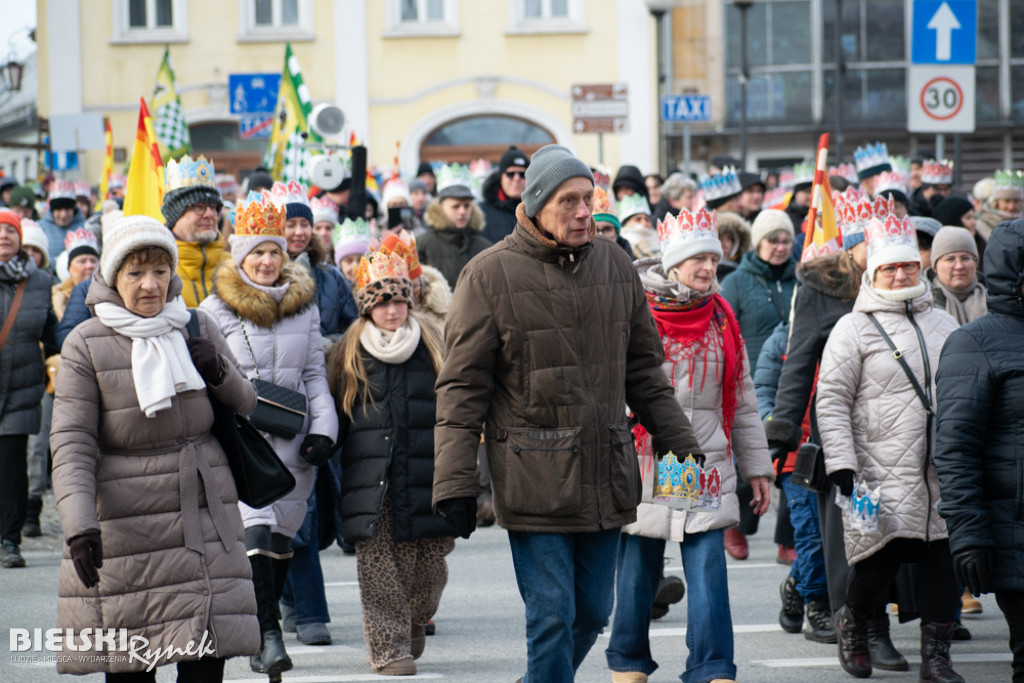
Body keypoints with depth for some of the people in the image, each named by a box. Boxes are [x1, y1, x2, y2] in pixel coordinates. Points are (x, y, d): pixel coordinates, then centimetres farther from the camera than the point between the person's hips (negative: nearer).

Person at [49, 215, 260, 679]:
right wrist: (78, 523, -23)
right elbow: (71, 443, -10)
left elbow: (244, 405, 18)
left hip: (204, 511, 3)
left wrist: (219, 372, -5)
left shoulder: (197, 328, 7)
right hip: (125, 519, -3)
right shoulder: (86, 345, -5)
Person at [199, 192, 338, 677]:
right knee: (256, 533, -19)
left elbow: (315, 374, 14)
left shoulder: (304, 305, 12)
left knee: (280, 537, 6)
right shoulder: (217, 310, 1)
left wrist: (323, 429, 3)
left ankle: (258, 638, 18)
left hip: (292, 441, 4)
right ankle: (268, 633, -20)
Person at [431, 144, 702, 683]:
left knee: (593, 613, 12)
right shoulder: (490, 275, -5)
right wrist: (454, 483, -10)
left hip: (605, 478, 5)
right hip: (534, 483, -5)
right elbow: (461, 387, -5)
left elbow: (644, 374, 18)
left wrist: (682, 447, 15)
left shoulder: (614, 266, 9)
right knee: (552, 616, -6)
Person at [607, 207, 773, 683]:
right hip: (643, 465, -2)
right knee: (637, 574, 6)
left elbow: (742, 398, 14)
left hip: (707, 467, 3)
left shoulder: (720, 318, 7)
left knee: (708, 574, -6)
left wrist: (757, 467, 13)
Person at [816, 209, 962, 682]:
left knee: (944, 564, 0)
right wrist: (842, 466, -12)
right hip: (882, 477, -4)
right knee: (881, 560, -5)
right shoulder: (854, 329, 0)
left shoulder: (943, 325, 16)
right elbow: (831, 402, -4)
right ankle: (852, 623, 25)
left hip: (943, 478, 4)